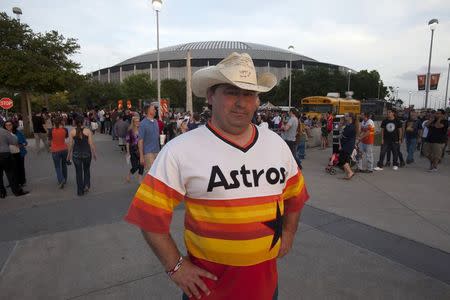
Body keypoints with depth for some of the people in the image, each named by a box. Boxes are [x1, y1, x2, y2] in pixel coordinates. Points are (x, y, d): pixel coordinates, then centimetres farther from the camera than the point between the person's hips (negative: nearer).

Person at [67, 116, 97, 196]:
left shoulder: (72, 132, -5)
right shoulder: (88, 130, -7)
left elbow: (70, 144, -2)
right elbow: (91, 143, -7)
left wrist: (69, 155, 10)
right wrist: (94, 153, 3)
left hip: (76, 154, 0)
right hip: (86, 153, 0)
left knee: (78, 172, 11)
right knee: (86, 170, 23)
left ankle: (80, 191, 17)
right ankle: (86, 185, 10)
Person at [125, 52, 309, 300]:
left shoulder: (277, 144, -1)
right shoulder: (180, 150, -17)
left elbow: (294, 194, 14)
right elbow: (150, 212, -12)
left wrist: (288, 234, 10)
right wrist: (175, 266, -11)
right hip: (207, 279, -3)